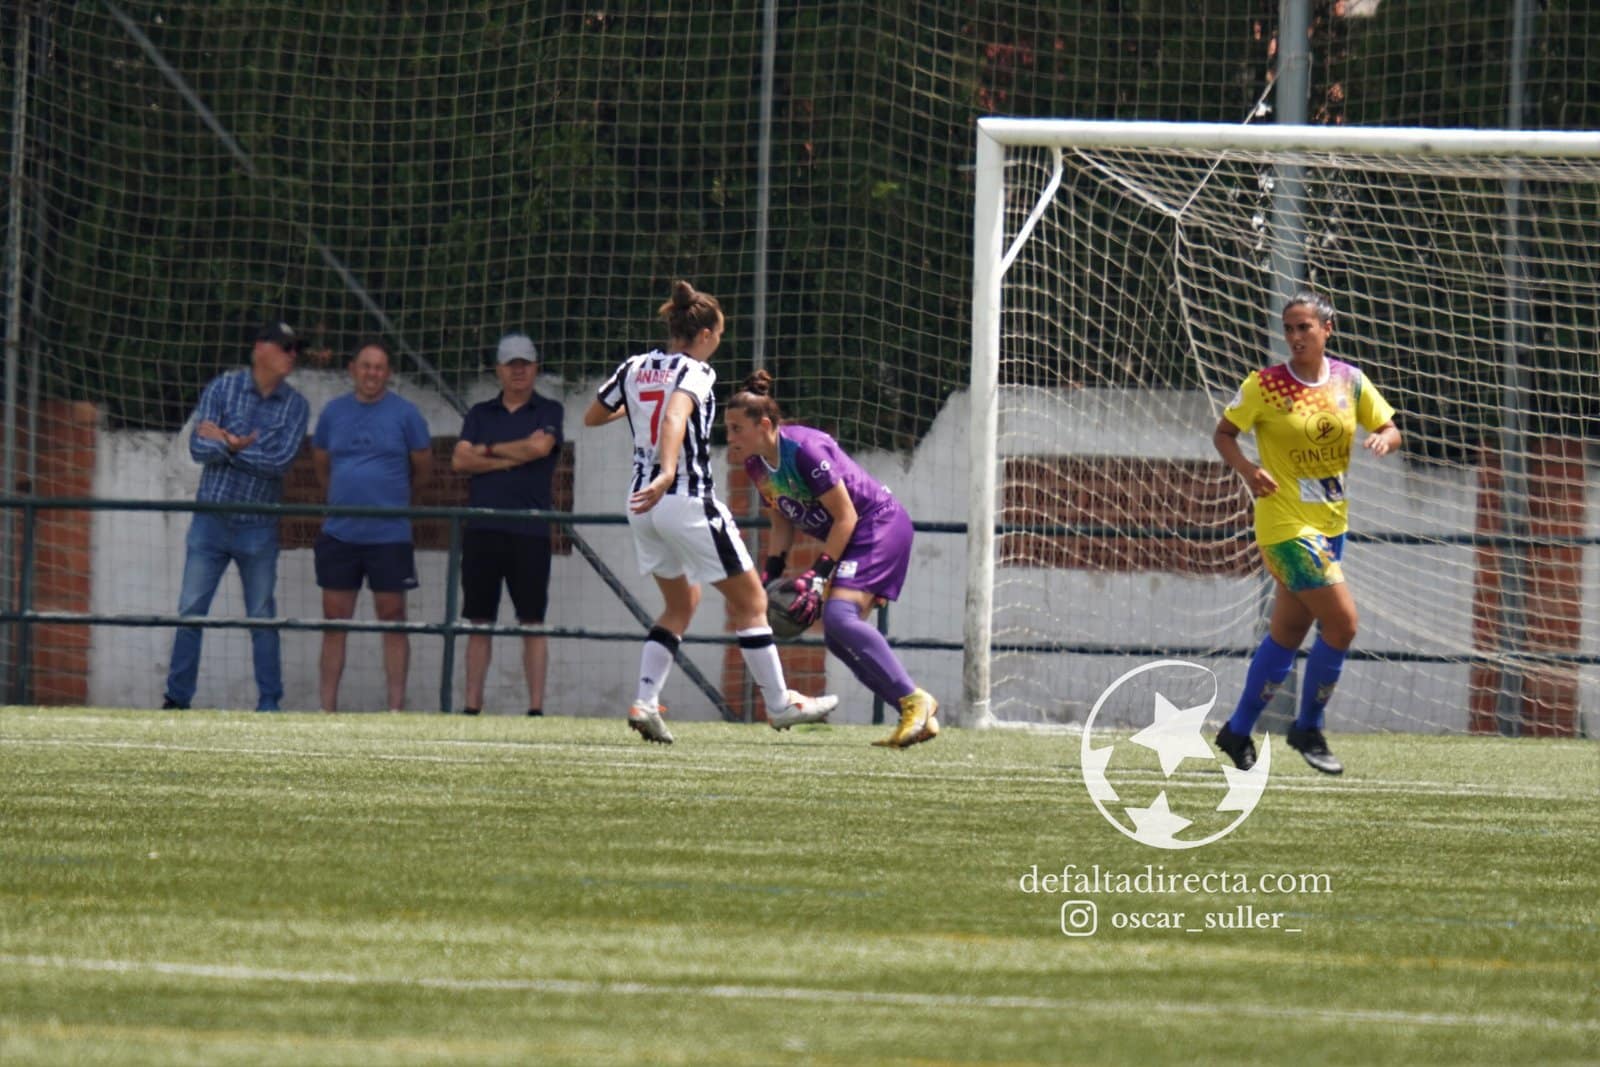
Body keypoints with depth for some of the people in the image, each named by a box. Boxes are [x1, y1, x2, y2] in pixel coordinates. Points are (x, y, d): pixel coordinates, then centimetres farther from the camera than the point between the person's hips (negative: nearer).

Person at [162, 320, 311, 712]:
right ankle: (177, 698, 7)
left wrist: (225, 444, -13)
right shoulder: (222, 388, 1)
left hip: (259, 528, 0)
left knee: (262, 617, 4)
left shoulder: (295, 406, 1)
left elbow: (280, 461, -13)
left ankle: (269, 703, 10)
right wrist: (240, 445, -21)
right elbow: (199, 448, -8)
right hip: (211, 520, 0)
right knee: (190, 610, 0)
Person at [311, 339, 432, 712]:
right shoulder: (334, 412, 7)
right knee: (335, 618, 4)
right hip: (339, 532, 3)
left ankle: (396, 706, 2)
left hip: (389, 533, -3)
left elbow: (423, 467, 8)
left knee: (392, 617, -1)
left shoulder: (404, 413, -2)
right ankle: (327, 707, 8)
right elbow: (320, 461, 21)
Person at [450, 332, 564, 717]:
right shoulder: (480, 414, 15)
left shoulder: (548, 411, 7)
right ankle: (472, 706, 5)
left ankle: (536, 707, -4)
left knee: (533, 622, -3)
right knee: (479, 622, 3)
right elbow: (459, 461, 3)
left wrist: (489, 450, -1)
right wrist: (510, 459, -7)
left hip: (530, 530, -3)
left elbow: (539, 446, -12)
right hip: (482, 529, 3)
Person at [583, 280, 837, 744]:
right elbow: (675, 418, -29)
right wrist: (667, 474, -42)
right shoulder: (694, 371, -10)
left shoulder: (634, 368, 8)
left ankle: (645, 701, 6)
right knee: (750, 601, 6)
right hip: (688, 501, -7)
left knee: (681, 604, 21)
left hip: (643, 502, 7)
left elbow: (591, 417, 19)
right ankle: (779, 703, 11)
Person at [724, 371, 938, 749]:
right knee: (836, 637, 4)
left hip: (881, 524, -10)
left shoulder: (804, 450, -25)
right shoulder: (756, 465, 2)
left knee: (839, 615, -25)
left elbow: (845, 517, -22)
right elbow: (783, 524, 14)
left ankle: (915, 700, -22)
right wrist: (771, 576, 1)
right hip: (850, 538, 10)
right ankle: (920, 718, 5)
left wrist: (818, 575, -24)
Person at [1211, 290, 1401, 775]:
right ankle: (1308, 729, 4)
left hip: (1330, 525, 6)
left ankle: (1238, 731, 24)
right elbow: (1223, 433, -2)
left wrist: (1383, 439, -15)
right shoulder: (1264, 385, -10)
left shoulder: (1350, 382, 2)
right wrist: (1248, 469, -21)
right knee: (1341, 621, -13)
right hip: (1285, 523, -6)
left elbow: (1390, 428, 10)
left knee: (1287, 633, 11)